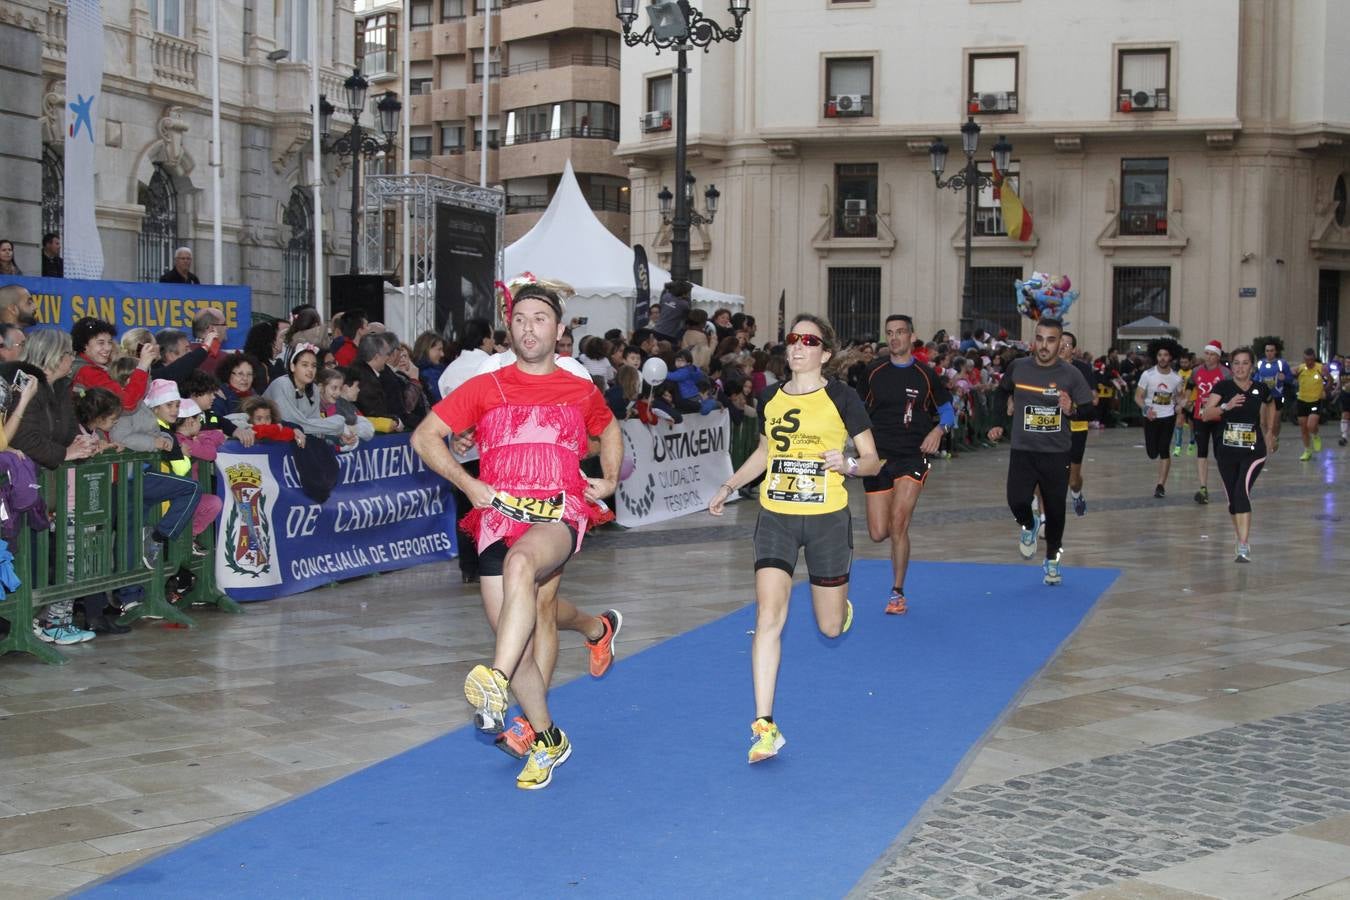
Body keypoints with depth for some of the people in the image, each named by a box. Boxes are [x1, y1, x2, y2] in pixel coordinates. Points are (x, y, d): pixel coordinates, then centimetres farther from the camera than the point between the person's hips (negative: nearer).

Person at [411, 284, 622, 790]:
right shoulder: (485, 388, 9)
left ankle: (496, 682, -47)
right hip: (499, 517, 2)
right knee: (516, 642, 0)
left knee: (520, 563, -38)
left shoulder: (582, 392, 13)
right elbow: (425, 436, 10)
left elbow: (608, 428, 35)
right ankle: (547, 739, 19)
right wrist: (468, 485, -2)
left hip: (561, 515, -2)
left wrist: (610, 479, 18)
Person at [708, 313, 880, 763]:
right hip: (776, 517, 2)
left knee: (830, 627, 8)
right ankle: (764, 725, -13)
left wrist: (848, 464, -23)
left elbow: (872, 460, -2)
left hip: (827, 519, -2)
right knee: (768, 615, -14)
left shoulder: (842, 397, -5)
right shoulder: (770, 398, 6)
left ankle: (842, 605, 49)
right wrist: (728, 488, 19)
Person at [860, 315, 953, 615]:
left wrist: (939, 429, -9)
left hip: (912, 456, -2)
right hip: (877, 456, 2)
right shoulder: (873, 372, 6)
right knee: (878, 534, -1)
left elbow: (947, 409, 11)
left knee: (898, 523, -17)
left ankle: (897, 593, -3)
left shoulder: (926, 374, 1)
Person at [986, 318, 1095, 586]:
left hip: (1056, 453, 0)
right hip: (1022, 450, 0)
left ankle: (1052, 560, 27)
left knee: (1055, 509, 5)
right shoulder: (1017, 368, -1)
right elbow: (1003, 393, 20)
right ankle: (1029, 526, 20)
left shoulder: (1070, 374, -6)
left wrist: (1072, 409, -22)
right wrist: (999, 423, 15)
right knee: (1017, 501, -16)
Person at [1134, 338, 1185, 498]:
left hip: (1168, 417, 0)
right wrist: (1146, 408, -23)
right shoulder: (1148, 375, -8)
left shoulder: (1176, 378, -2)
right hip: (1150, 417, 0)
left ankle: (1161, 485, -6)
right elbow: (1138, 397, -5)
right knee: (1152, 453, 1)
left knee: (1163, 450, -11)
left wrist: (1179, 405, -6)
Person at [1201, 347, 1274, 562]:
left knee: (1242, 492, -20)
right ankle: (1243, 538, 31)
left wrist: (1268, 431, 21)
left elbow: (1270, 405, 24)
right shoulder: (1223, 387, -3)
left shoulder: (1261, 389, 1)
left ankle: (1244, 547, -25)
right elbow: (1206, 414, -13)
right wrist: (1226, 406, -27)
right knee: (1232, 498, 10)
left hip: (1253, 451, -2)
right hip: (1226, 451, 2)